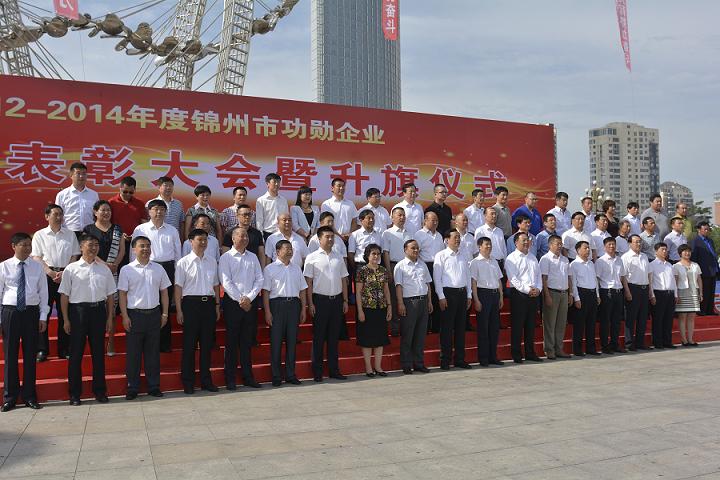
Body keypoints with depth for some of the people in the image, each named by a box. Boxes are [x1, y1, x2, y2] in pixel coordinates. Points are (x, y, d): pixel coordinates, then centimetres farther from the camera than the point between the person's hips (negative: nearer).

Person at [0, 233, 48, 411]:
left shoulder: (37, 267, 4)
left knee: (30, 355, 7)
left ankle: (30, 396, 18)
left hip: (32, 313, 1)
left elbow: (43, 292, 6)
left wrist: (43, 317, 0)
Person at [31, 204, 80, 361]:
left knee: (64, 313, 4)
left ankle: (64, 349, 11)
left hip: (66, 275, 1)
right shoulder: (39, 235, 6)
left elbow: (75, 256, 6)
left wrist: (64, 273, -7)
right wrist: (51, 273, -13)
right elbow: (36, 258, 0)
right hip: (46, 275, -1)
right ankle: (42, 350, 6)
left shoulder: (70, 234, 11)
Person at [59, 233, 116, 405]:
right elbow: (64, 296, -1)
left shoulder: (104, 269, 7)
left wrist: (110, 318, 6)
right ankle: (75, 393, 15)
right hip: (78, 310, -2)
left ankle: (100, 390, 21)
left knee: (98, 352, 9)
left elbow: (110, 295, 10)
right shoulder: (71, 269, -1)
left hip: (99, 310, 2)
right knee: (76, 353, 3)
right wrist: (66, 319, -4)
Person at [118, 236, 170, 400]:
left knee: (153, 352, 8)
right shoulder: (126, 270, 0)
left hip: (154, 314, 3)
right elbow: (122, 294, -1)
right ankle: (132, 388, 12)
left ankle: (153, 386, 17)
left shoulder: (158, 269, 9)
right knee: (133, 353, 3)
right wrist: (125, 316, -7)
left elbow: (164, 292, 12)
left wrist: (164, 313, 7)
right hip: (134, 314, -2)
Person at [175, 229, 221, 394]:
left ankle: (206, 380, 21)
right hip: (191, 302, -4)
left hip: (209, 303, 4)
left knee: (207, 343, 10)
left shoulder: (212, 262, 11)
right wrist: (179, 310, -8)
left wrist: (217, 305, 11)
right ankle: (188, 382, 12)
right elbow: (178, 287, -4)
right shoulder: (183, 262, -2)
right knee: (189, 343, 2)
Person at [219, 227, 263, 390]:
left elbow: (259, 279, 5)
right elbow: (226, 282, -8)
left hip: (251, 302, 4)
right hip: (233, 303, -4)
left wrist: (249, 298, -8)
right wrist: (241, 300, -11)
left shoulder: (253, 257, 11)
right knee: (232, 341, 1)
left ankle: (248, 377, 16)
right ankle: (230, 379, 8)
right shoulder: (226, 257, -1)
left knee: (247, 341, 9)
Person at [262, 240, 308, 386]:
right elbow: (266, 291, -4)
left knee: (292, 339, 7)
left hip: (294, 304, 4)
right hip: (277, 304, -4)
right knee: (276, 340, -1)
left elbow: (302, 290, 17)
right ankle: (276, 376, 7)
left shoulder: (296, 269, 15)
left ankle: (291, 374, 15)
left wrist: (303, 309, 10)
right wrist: (267, 311, -10)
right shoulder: (270, 269, 1)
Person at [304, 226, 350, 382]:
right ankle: (317, 372, 9)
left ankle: (334, 370, 17)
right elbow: (308, 281, -4)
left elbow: (343, 280, 14)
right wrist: (311, 303, -9)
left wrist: (345, 300, 9)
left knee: (334, 336, 10)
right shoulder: (312, 257, -2)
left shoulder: (339, 258, 12)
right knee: (319, 337, 2)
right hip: (320, 299, -4)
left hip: (336, 299, 4)